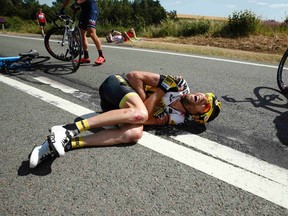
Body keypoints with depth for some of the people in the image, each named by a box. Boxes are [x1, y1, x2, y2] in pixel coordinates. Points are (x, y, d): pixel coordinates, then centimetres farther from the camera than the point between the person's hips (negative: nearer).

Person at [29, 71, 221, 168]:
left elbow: (146, 118, -13)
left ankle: (66, 142, -33)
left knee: (135, 133, -31)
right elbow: (135, 76, -4)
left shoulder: (178, 119, 0)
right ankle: (72, 129, -33)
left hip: (123, 108, 2)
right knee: (139, 113, -35)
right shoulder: (181, 85, -4)